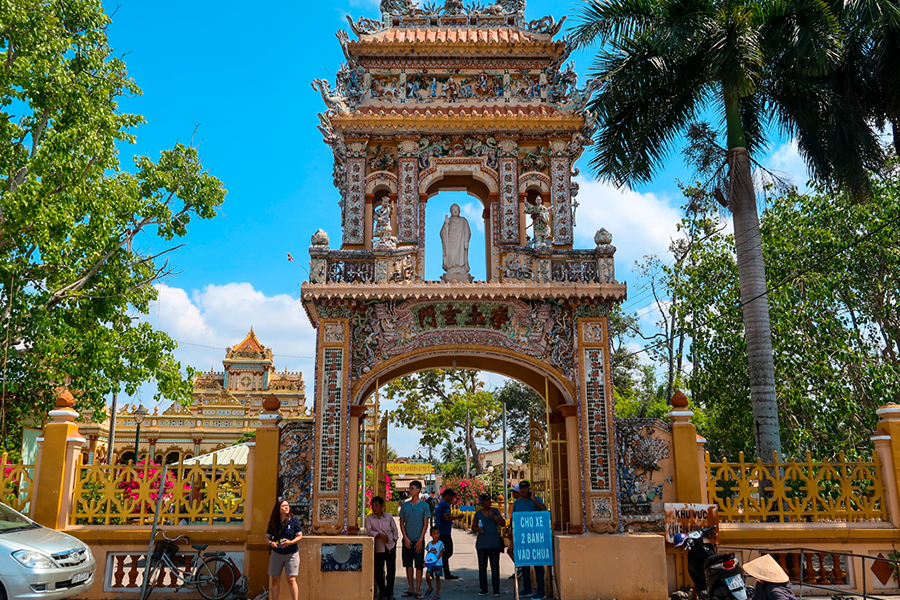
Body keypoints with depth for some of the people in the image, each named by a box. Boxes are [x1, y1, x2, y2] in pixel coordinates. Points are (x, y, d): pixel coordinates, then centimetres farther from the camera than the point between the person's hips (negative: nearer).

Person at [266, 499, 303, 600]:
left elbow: (299, 536, -4)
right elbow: (267, 537, 7)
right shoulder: (273, 522, 0)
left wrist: (290, 542, -21)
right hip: (276, 554, 3)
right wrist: (270, 542, -16)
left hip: (291, 554, -3)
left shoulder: (294, 520, -6)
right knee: (274, 580, 6)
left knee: (291, 580, -7)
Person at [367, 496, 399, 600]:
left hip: (390, 547, 1)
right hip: (379, 548, -1)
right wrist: (380, 535, -20)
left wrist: (394, 540, 4)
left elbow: (394, 530, 12)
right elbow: (369, 531, -10)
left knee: (391, 570, 4)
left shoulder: (389, 517, 2)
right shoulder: (369, 518, -3)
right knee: (378, 571, -4)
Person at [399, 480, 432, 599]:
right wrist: (405, 538, -4)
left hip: (418, 540, -3)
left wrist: (420, 540, -9)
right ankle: (411, 589, 18)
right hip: (407, 540, 3)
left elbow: (425, 524, -3)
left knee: (419, 566, 0)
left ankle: (418, 590, 8)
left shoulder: (424, 505, -2)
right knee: (408, 565, 8)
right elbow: (402, 523, 7)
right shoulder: (404, 505, 6)